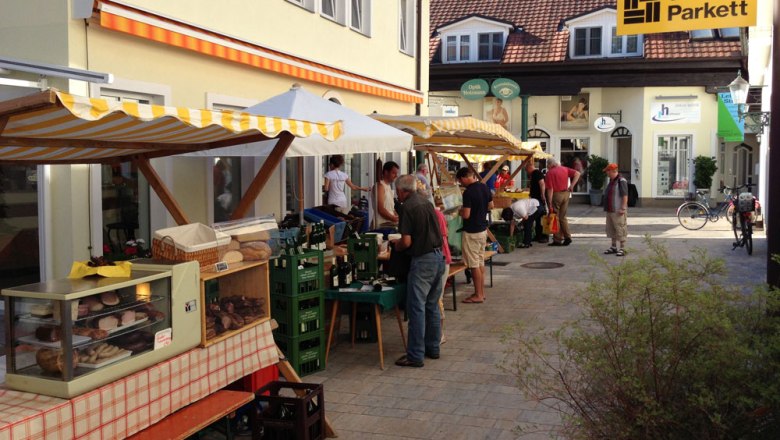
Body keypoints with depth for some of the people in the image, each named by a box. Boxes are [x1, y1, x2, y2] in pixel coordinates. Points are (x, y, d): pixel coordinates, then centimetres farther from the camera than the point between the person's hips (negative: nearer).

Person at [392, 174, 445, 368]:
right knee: (432, 306, 17)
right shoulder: (426, 202, 12)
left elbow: (407, 242, -17)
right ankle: (433, 348, 26)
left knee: (416, 308, -2)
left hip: (423, 261, -8)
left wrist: (396, 246, 6)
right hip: (438, 257, 8)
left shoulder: (408, 207, -13)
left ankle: (415, 355, 1)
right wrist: (400, 241, 24)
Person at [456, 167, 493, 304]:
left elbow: (466, 215, -22)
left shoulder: (468, 192, -22)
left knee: (474, 264, 0)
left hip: (472, 231, -8)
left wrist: (460, 211, -3)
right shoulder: (484, 187, 3)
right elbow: (491, 206, 14)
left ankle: (478, 295, 5)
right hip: (483, 228, 8)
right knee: (481, 262, 15)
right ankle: (482, 292, 21)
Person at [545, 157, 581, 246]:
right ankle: (567, 237, 9)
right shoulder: (564, 169, 8)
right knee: (562, 217, 16)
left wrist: (550, 204, -14)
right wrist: (571, 185, 2)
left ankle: (557, 240, 5)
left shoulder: (550, 173, -11)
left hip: (556, 195, -6)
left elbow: (550, 189, -15)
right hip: (566, 193, 6)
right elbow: (577, 174, 5)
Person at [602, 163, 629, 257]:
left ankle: (622, 249, 0)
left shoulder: (621, 181, -14)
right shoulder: (611, 181, 16)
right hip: (610, 210, 10)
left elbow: (625, 195, -20)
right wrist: (607, 208, 20)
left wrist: (623, 208, -24)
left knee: (620, 230, -5)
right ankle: (614, 247, 24)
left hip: (618, 211, -10)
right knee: (611, 230, 15)